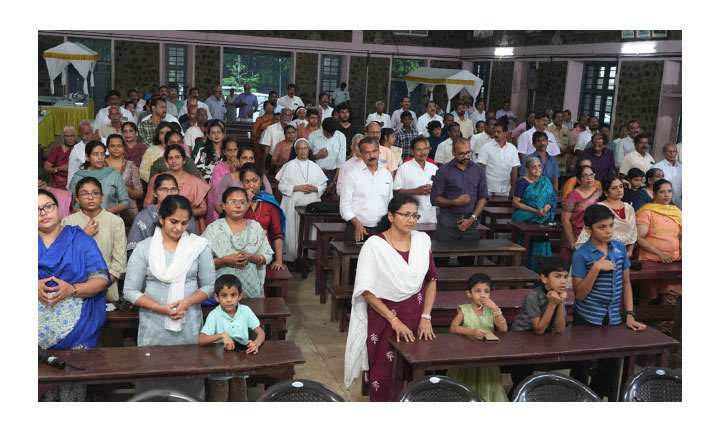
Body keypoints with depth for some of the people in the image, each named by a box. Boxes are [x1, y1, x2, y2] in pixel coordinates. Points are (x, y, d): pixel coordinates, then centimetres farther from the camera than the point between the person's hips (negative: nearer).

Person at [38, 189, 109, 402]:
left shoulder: (80, 239, 7)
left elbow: (101, 279, 0)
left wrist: (71, 289, -16)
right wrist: (36, 287, -14)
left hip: (75, 322, -1)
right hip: (39, 323, 2)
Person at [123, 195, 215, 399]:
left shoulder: (199, 246, 3)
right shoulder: (144, 248, 0)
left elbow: (209, 286, 5)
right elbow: (130, 291, -1)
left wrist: (187, 302, -13)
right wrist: (162, 308, -13)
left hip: (189, 325, 1)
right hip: (154, 327, 0)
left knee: (190, 382, 5)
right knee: (152, 384, 5)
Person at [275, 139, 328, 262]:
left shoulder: (315, 167, 14)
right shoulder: (289, 166, 5)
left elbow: (324, 185, 12)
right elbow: (282, 185, -1)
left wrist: (314, 188, -8)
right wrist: (297, 188, -10)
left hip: (311, 205, 2)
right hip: (293, 205, -2)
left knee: (310, 230, -1)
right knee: (293, 231, -5)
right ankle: (292, 257, 1)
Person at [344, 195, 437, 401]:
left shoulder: (423, 240, 2)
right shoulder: (374, 245, -11)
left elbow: (431, 280, 9)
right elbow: (367, 290, -12)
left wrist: (426, 317, 0)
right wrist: (394, 320, -14)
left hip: (415, 317, 3)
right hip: (383, 317, -3)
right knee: (384, 374, 3)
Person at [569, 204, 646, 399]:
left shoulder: (620, 249, 2)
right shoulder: (581, 255, -12)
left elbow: (626, 282, 10)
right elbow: (580, 294, -14)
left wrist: (630, 315, 4)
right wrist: (596, 268, -24)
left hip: (613, 319, 4)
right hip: (587, 319, -4)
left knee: (612, 365, 11)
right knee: (581, 365, 8)